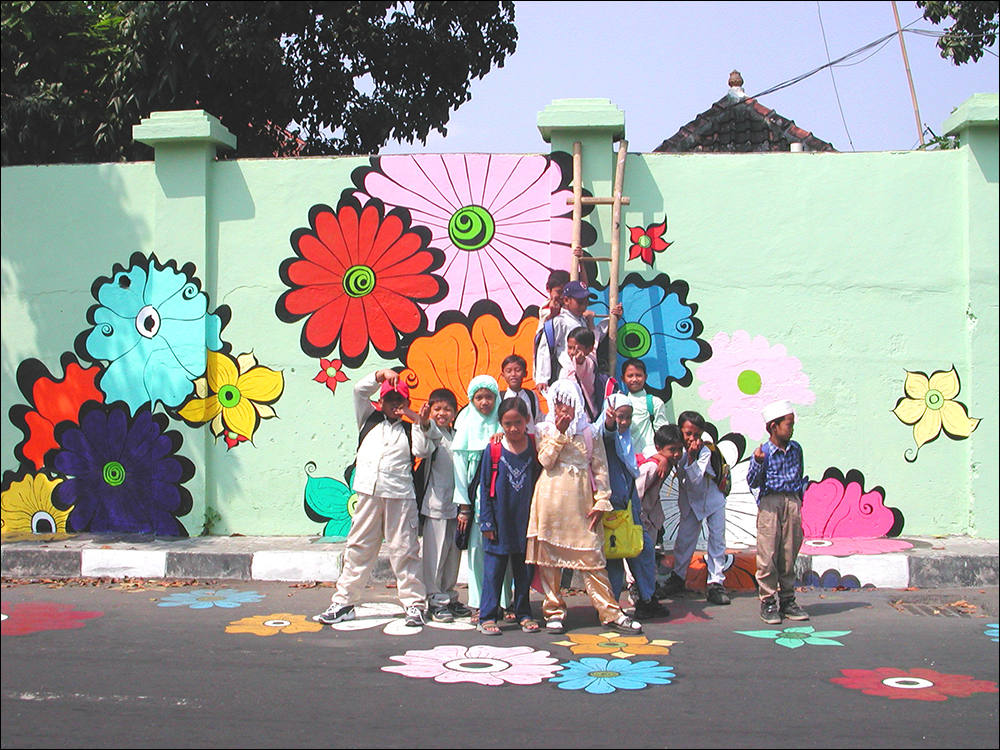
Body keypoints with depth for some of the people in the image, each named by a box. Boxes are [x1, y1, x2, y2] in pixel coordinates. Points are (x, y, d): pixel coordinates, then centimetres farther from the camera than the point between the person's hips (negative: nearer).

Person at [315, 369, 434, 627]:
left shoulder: (409, 430, 13)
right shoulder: (370, 419, 18)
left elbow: (423, 451, -3)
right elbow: (360, 389, 10)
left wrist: (421, 424, -9)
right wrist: (383, 374, 2)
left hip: (400, 495, -2)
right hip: (368, 493, 2)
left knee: (404, 549, -1)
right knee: (359, 547, 6)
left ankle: (414, 604, 5)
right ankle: (343, 602, 12)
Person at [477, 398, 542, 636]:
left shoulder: (535, 447, 0)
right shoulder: (493, 450, -4)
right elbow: (484, 488, -1)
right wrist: (487, 522, -4)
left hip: (526, 522, 2)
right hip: (500, 524, -2)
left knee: (525, 570, 10)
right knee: (493, 569, 1)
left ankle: (523, 614, 22)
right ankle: (487, 617, 8)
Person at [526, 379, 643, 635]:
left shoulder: (590, 431, 9)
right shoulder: (544, 429, 8)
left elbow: (601, 468, 7)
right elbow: (545, 460, -6)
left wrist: (602, 501, -1)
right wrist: (559, 433, -11)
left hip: (581, 499, 0)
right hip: (551, 497, 0)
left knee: (592, 556, -1)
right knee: (549, 556, 2)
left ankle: (610, 613, 4)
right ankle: (554, 612, 13)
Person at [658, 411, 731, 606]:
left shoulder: (705, 451, -22)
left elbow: (696, 479, -30)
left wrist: (692, 457, -40)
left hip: (713, 498, -2)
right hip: (690, 502, 2)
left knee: (717, 540, -2)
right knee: (684, 540, 4)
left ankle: (716, 583, 5)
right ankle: (677, 577, 20)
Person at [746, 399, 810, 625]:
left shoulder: (796, 449, 10)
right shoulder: (763, 452, -6)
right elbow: (752, 482, -8)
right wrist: (758, 463, -23)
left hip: (792, 502, 4)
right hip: (770, 503, -4)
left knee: (789, 555, 8)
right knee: (768, 556, -4)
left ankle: (787, 601, 18)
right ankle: (768, 602, 6)